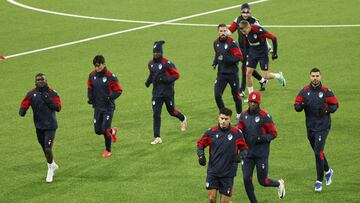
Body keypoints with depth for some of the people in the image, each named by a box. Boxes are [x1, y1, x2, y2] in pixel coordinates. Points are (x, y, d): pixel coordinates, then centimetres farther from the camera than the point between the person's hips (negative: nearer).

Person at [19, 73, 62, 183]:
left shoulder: (52, 93, -7)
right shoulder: (31, 94, 1)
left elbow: (58, 107, -13)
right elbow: (24, 104, 3)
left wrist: (48, 100, -24)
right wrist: (22, 111, -19)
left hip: (50, 125, -4)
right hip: (39, 126, 4)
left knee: (48, 149, -12)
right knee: (44, 149, 16)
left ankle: (50, 169, 10)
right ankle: (53, 165, 42)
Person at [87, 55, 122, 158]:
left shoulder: (110, 76, -15)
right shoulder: (92, 75, 1)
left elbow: (118, 90, -11)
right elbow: (90, 88, 16)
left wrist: (110, 97, -26)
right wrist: (90, 97, -3)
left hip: (108, 107, -5)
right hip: (97, 107, 5)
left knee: (105, 129, -8)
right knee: (98, 130, 7)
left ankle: (108, 150, 13)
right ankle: (113, 131, 40)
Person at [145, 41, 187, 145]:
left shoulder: (167, 63, -16)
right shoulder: (151, 64, 3)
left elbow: (176, 75, -14)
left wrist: (165, 79, -24)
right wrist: (148, 80, 2)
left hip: (168, 92, -4)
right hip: (156, 92, 4)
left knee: (171, 111, 13)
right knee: (156, 114, -4)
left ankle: (183, 118, 49)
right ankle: (157, 138, -2)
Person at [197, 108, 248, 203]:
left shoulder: (236, 133, -4)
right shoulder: (211, 132, -2)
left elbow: (244, 148, 5)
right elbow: (200, 144, 11)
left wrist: (240, 155, -16)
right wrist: (201, 155, -7)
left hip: (228, 173, -1)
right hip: (213, 170, 1)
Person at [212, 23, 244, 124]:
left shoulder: (231, 43, -15)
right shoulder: (216, 42, 4)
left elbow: (239, 57, -18)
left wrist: (225, 58, -25)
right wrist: (215, 62, 5)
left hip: (232, 73, -4)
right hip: (221, 73, 4)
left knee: (236, 95, 7)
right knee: (217, 95, -7)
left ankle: (239, 115, 27)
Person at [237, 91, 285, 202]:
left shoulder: (265, 116, -11)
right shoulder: (244, 115, 4)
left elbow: (273, 133, -7)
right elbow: (239, 130, 15)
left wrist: (262, 138, -22)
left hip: (261, 154, -4)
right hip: (247, 152, 4)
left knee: (262, 181, 2)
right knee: (247, 179, -2)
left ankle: (279, 184, 33)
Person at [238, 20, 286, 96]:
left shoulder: (258, 30, -28)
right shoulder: (246, 32, -10)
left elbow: (273, 38, -21)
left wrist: (274, 52, -15)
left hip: (262, 54, -5)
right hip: (252, 53, 5)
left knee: (265, 76, -4)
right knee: (248, 73, -6)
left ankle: (279, 76, 29)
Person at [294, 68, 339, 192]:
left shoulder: (325, 91, -6)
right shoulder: (304, 91, 3)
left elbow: (335, 104, 2)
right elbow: (296, 106, 5)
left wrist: (327, 110, -17)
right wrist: (301, 105, -17)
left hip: (323, 126, -5)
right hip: (310, 127, 5)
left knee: (318, 152, -13)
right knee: (317, 152, 16)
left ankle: (319, 181, -5)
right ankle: (328, 171, 41)